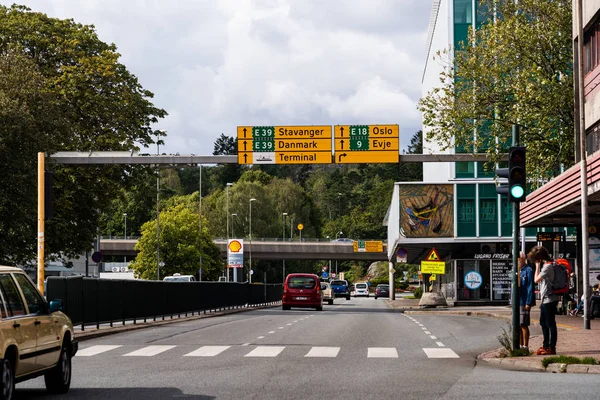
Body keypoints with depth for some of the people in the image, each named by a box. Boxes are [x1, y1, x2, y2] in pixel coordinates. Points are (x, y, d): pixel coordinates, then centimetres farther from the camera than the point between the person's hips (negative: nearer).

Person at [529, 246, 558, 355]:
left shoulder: (548, 266, -15)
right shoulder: (544, 266, 15)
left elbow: (536, 279, -14)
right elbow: (539, 280, 19)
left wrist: (537, 266, -7)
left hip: (549, 300, -10)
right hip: (544, 300, 10)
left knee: (550, 324, -6)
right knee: (543, 323, 15)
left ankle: (551, 347, -3)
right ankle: (546, 345, 23)